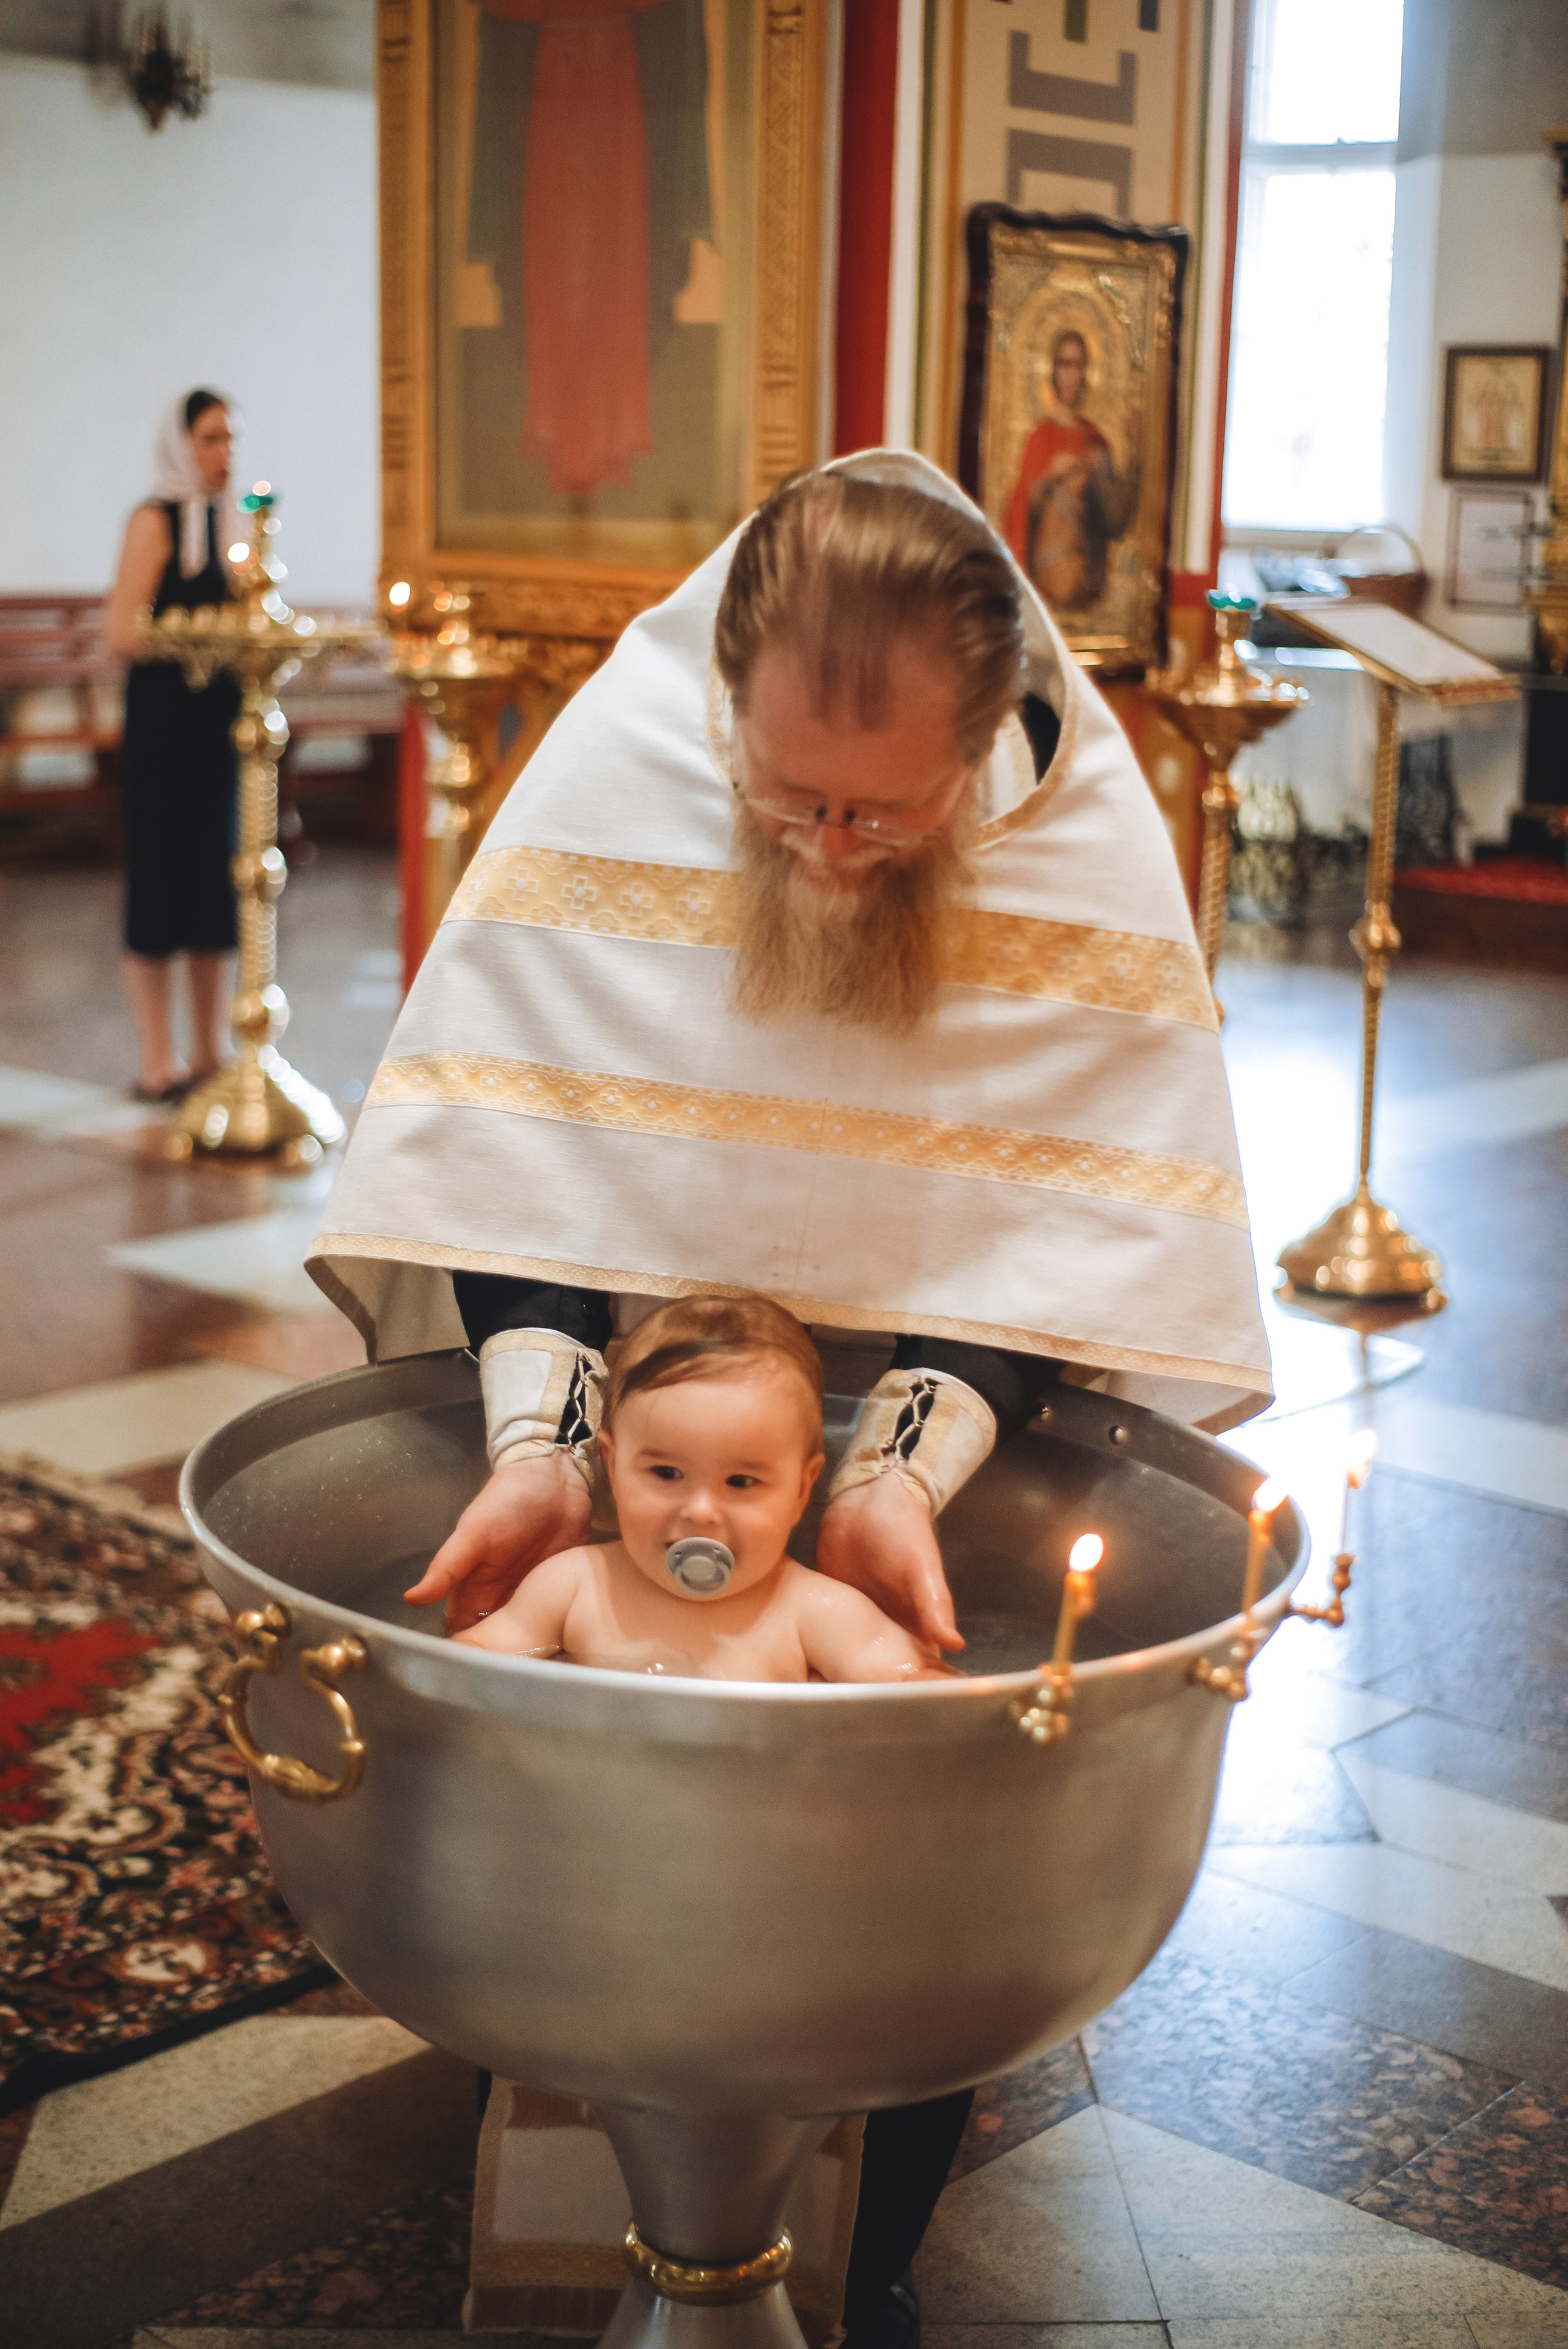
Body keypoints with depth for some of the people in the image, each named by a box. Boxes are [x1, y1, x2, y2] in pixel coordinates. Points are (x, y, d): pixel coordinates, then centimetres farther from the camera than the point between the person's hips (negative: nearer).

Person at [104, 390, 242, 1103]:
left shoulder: (230, 520, 13)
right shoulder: (157, 519, -8)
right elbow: (123, 629, -14)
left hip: (221, 716, 7)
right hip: (164, 715, -7)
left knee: (216, 876, 11)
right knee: (162, 877, -2)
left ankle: (210, 1050, 19)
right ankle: (157, 1062, 5)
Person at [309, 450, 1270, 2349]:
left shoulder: (1090, 841, -21)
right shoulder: (614, 765, -20)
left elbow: (1078, 1220, -19)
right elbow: (511, 1135, -18)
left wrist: (908, 1469, -32)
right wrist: (535, 1441, -30)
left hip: (947, 1392, 0)